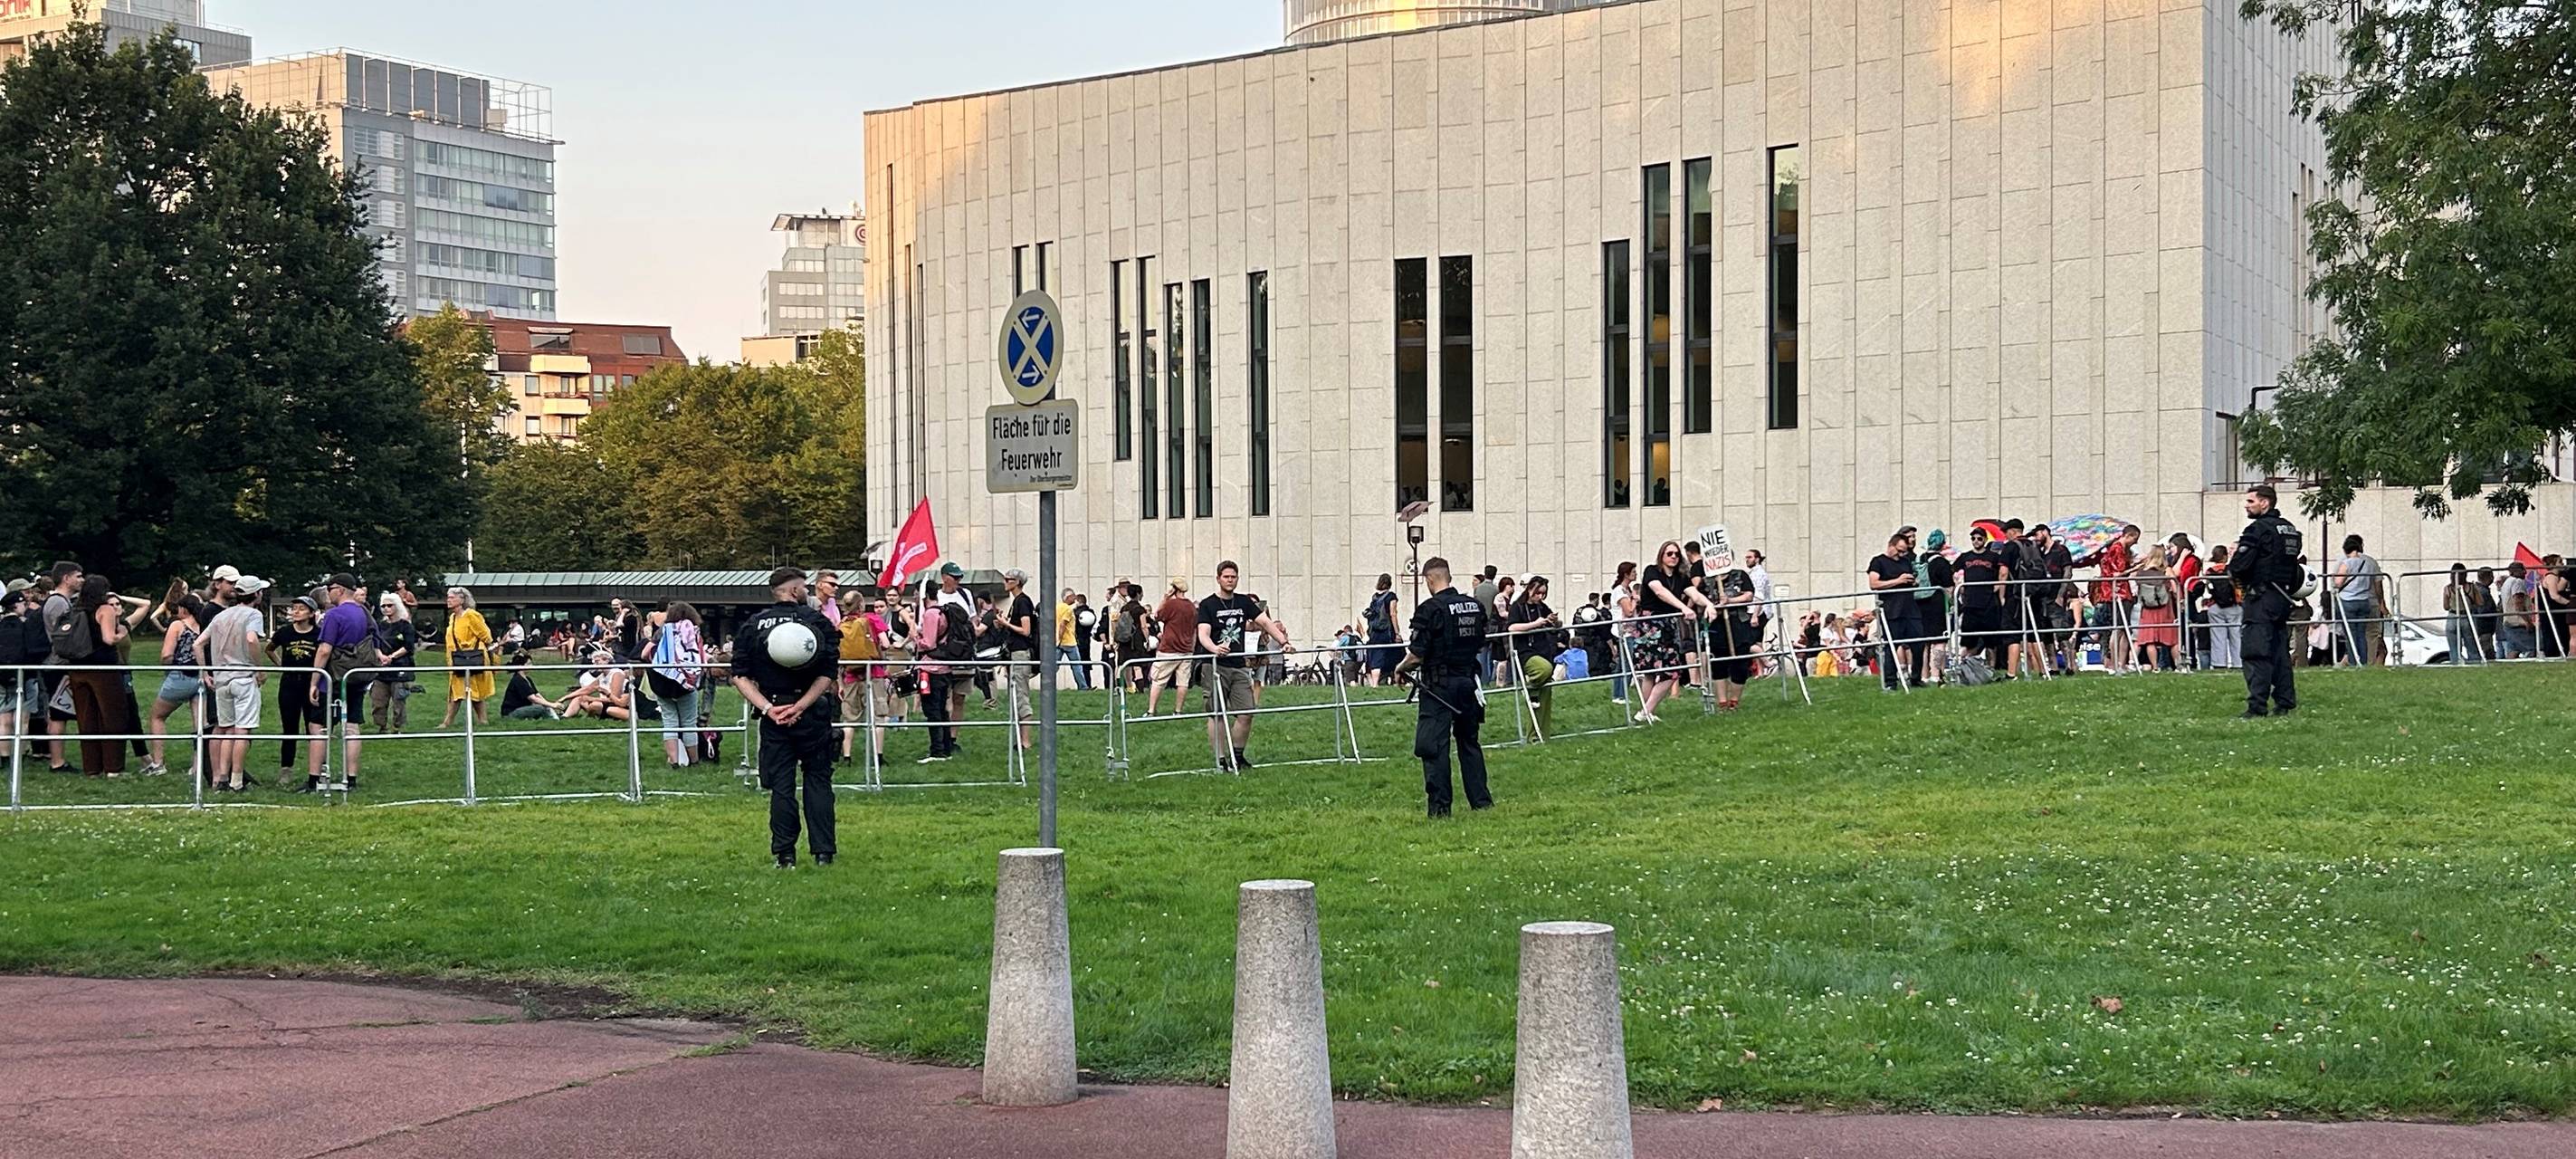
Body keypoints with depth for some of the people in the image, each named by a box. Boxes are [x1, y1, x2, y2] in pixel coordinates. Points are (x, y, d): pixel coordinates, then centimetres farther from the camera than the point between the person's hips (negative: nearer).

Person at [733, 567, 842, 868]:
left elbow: (741, 677, -3)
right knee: (818, 781, 8)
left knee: (781, 786, 5)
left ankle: (785, 855, 4)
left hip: (772, 714, 1)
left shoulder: (752, 626, 4)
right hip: (813, 715, -1)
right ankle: (823, 852, 5)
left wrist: (767, 708, -9)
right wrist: (801, 706, -14)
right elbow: (827, 675, -11)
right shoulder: (818, 621, -2)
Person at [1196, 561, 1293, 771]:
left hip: (1239, 666, 4)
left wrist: (1284, 642, -8)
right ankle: (1220, 760, 1)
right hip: (1216, 667, -4)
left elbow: (1266, 622, 7)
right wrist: (1214, 648, -36)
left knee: (1246, 713, -1)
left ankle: (1237, 756, 14)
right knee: (1217, 715, -3)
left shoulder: (1244, 603, 12)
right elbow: (1203, 634, -14)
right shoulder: (1208, 605, -2)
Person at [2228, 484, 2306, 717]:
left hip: (2261, 599, -9)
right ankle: (2286, 703, 15)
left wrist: (2231, 570, 3)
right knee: (2280, 651, 14)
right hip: (2283, 597, 9)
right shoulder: (2291, 529, 14)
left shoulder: (2258, 529, -13)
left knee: (2257, 653, -9)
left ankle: (2257, 706, -13)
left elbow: (2239, 564, -18)